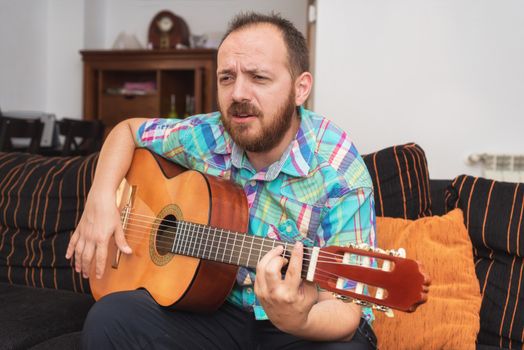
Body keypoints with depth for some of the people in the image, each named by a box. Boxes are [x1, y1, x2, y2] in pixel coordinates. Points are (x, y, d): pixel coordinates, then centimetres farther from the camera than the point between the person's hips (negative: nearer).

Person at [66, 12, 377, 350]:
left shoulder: (342, 176, -19)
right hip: (219, 308, 3)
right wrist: (102, 198, -4)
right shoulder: (205, 138, -5)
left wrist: (298, 321, -44)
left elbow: (346, 308, -22)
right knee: (109, 319, -19)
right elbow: (129, 130, 13)